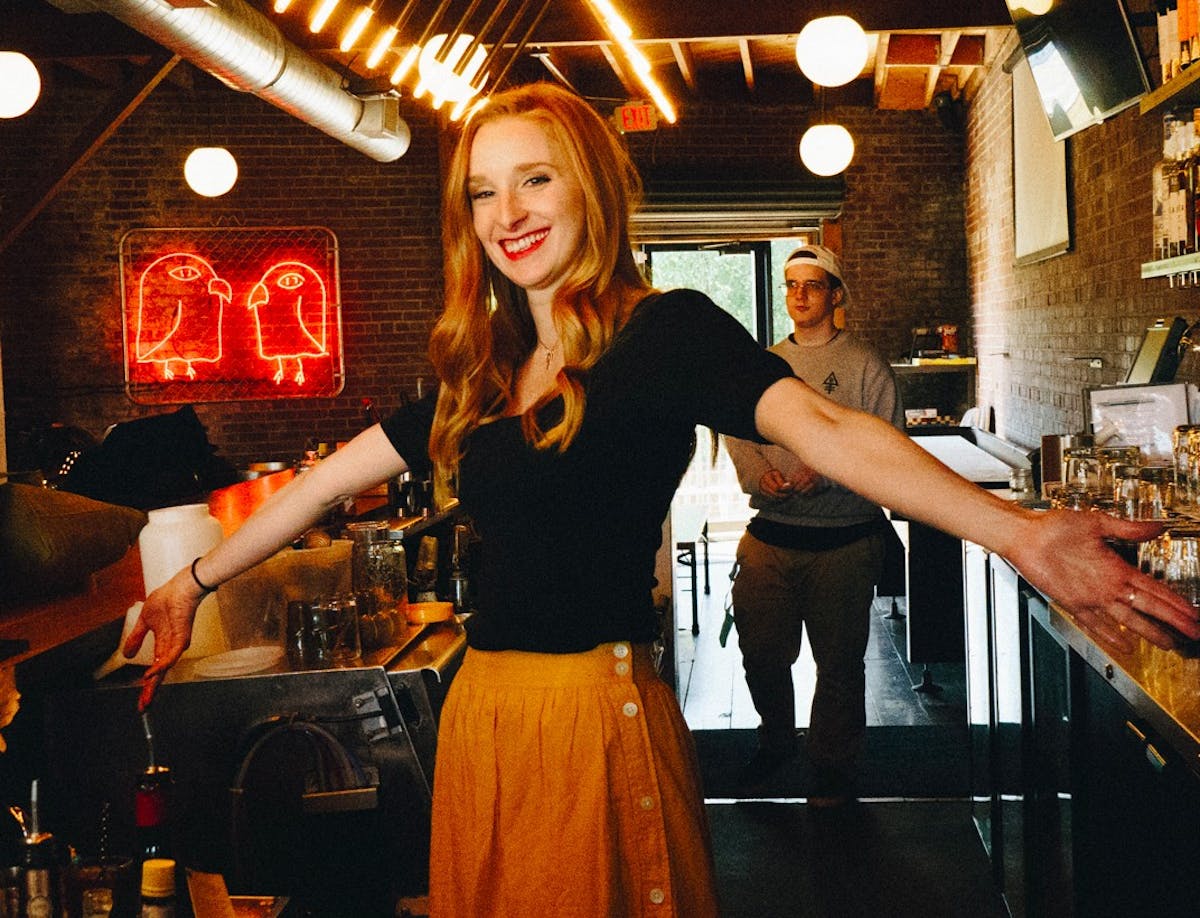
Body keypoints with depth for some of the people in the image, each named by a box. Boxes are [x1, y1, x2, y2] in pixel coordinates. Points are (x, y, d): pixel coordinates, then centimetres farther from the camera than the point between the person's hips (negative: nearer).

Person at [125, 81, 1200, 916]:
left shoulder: (668, 332, -8)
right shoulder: (482, 370, 11)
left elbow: (821, 426, -24)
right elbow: (334, 477, 18)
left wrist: (1018, 532, -39)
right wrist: (196, 580, 22)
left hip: (598, 707, -6)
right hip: (485, 709, 6)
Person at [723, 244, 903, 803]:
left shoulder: (865, 365, -2)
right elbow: (737, 432, 11)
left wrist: (825, 474, -20)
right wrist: (759, 471, -11)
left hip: (843, 540, -3)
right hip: (770, 535, 4)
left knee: (839, 660, 6)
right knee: (762, 652, 9)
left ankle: (833, 763, 23)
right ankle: (775, 742, 34)